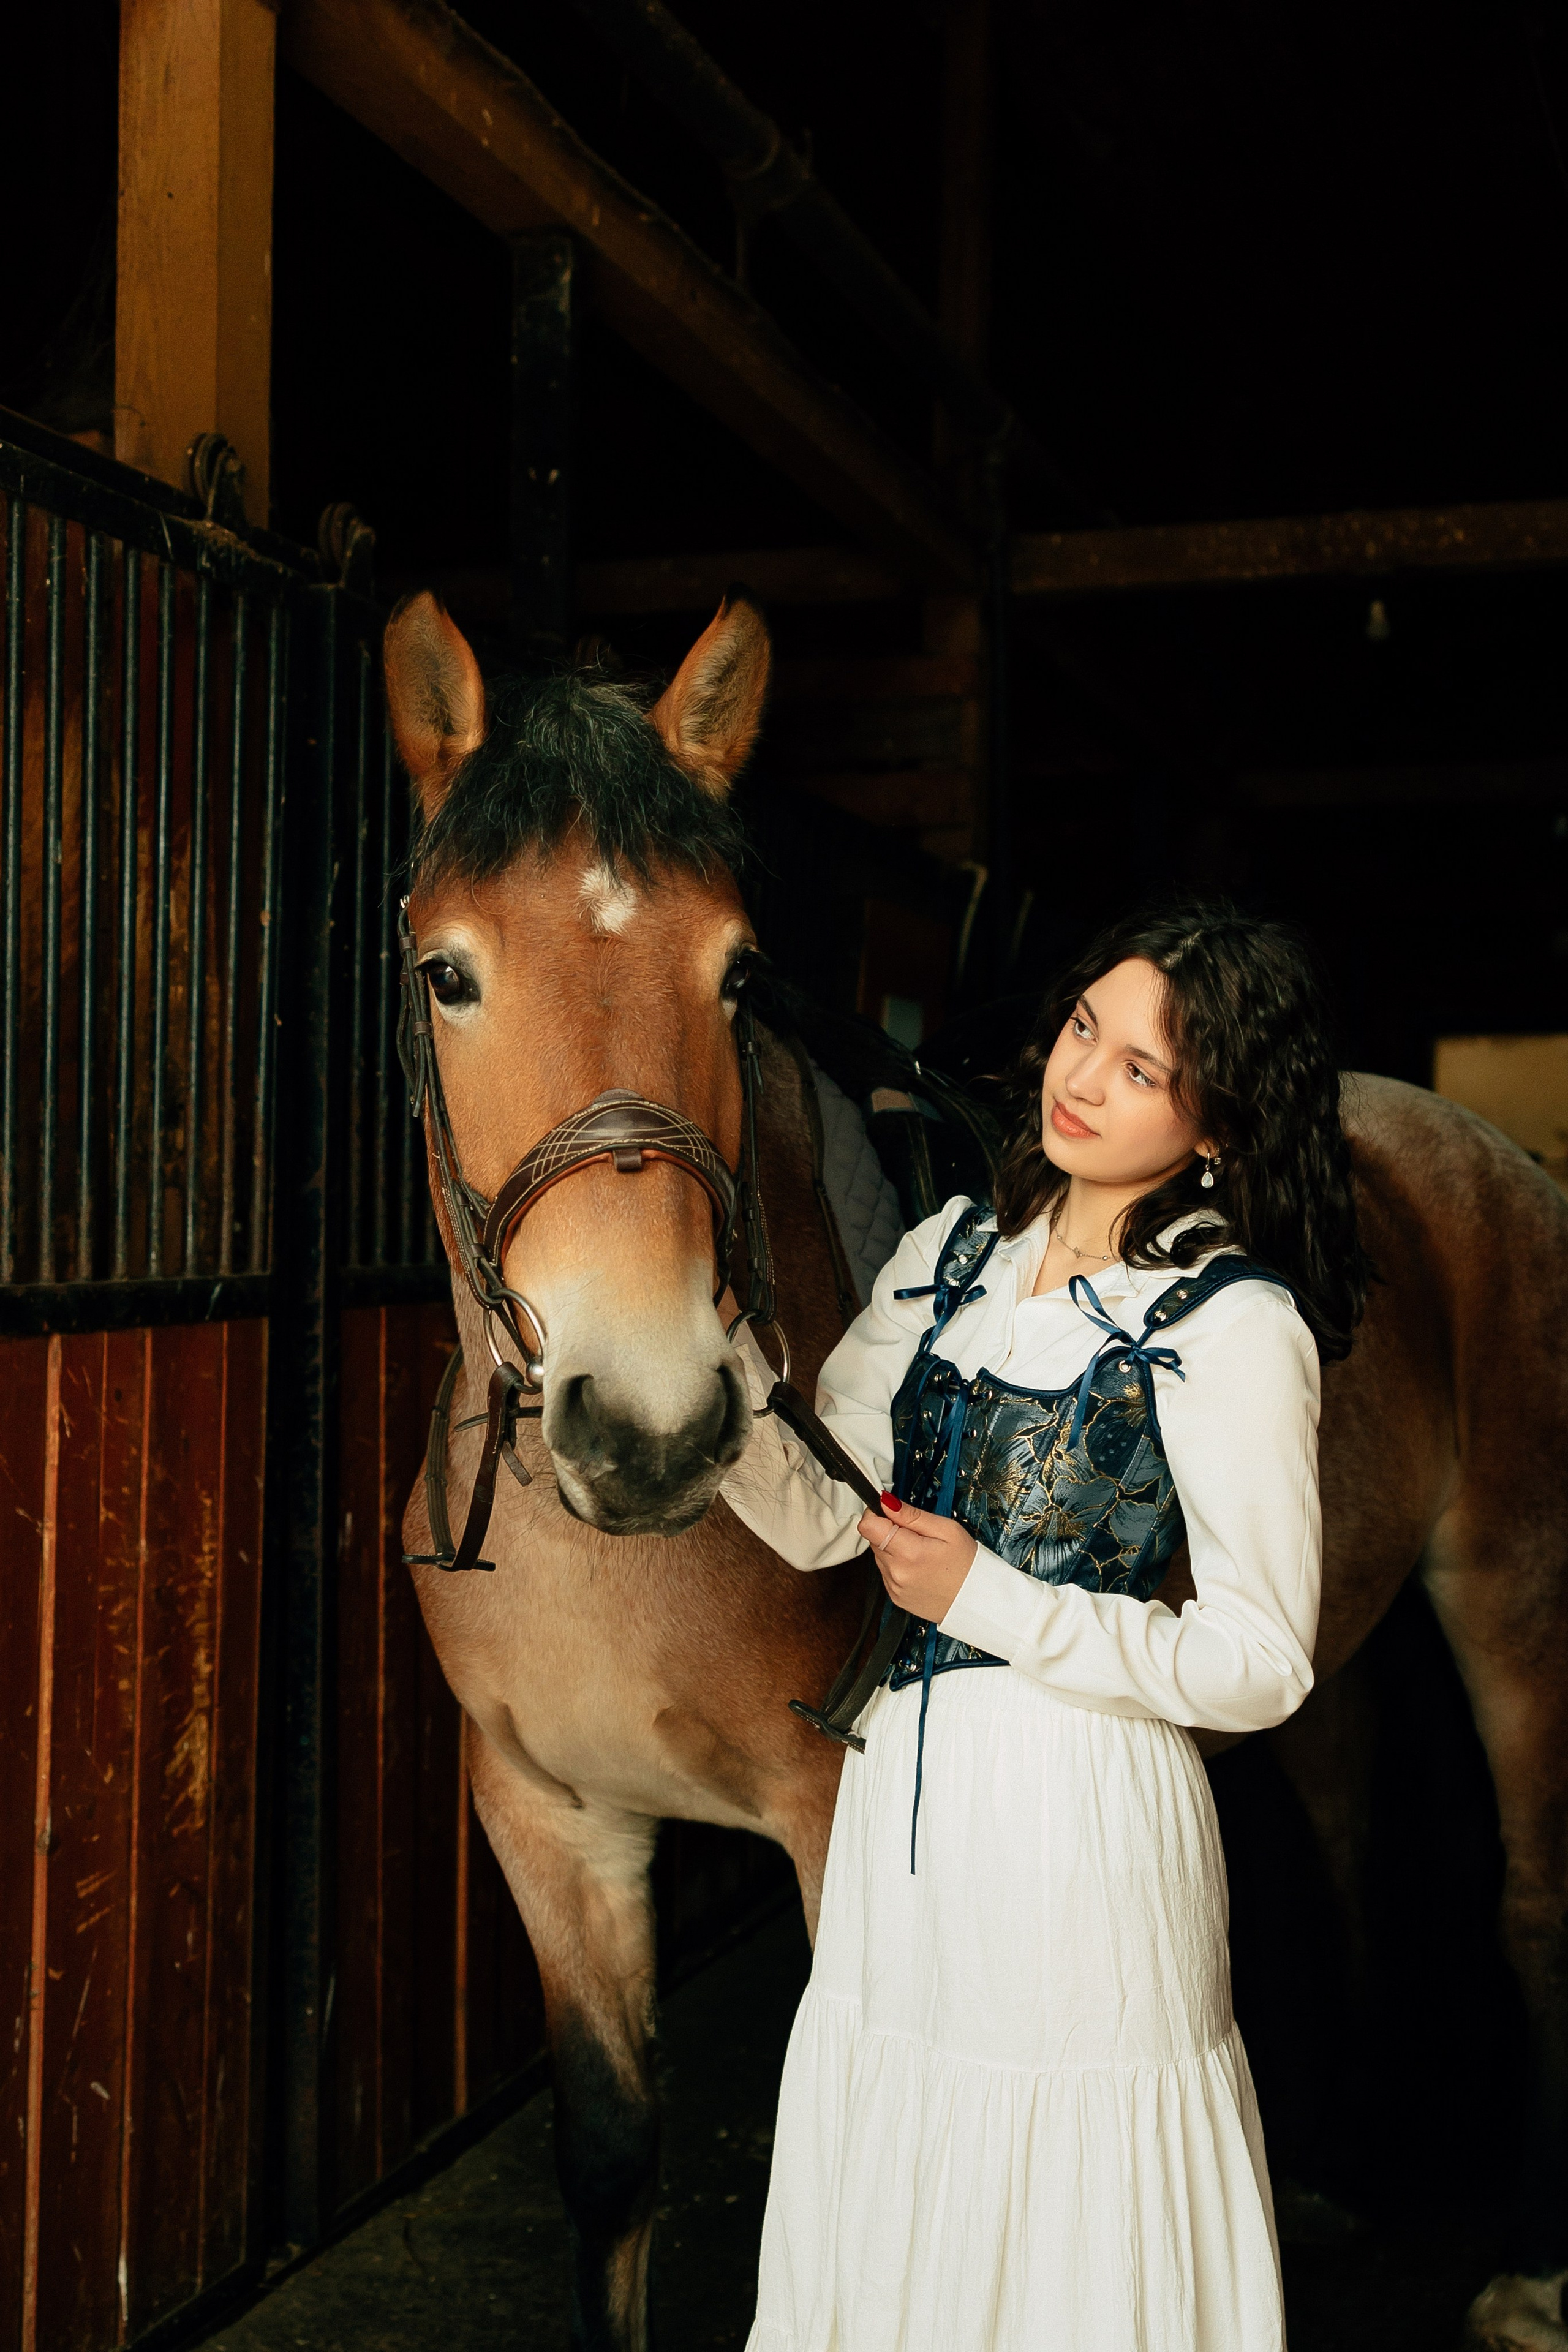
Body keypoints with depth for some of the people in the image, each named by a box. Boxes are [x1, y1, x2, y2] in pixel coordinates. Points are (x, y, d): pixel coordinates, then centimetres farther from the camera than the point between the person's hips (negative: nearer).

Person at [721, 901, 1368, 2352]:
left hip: (1081, 1814, -6)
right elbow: (816, 1517, 1)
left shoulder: (1237, 1324, -14)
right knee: (886, 2223, 20)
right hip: (901, 1787, 6)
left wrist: (993, 1601, -21)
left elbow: (1262, 1665, -14)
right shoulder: (952, 1256, 4)